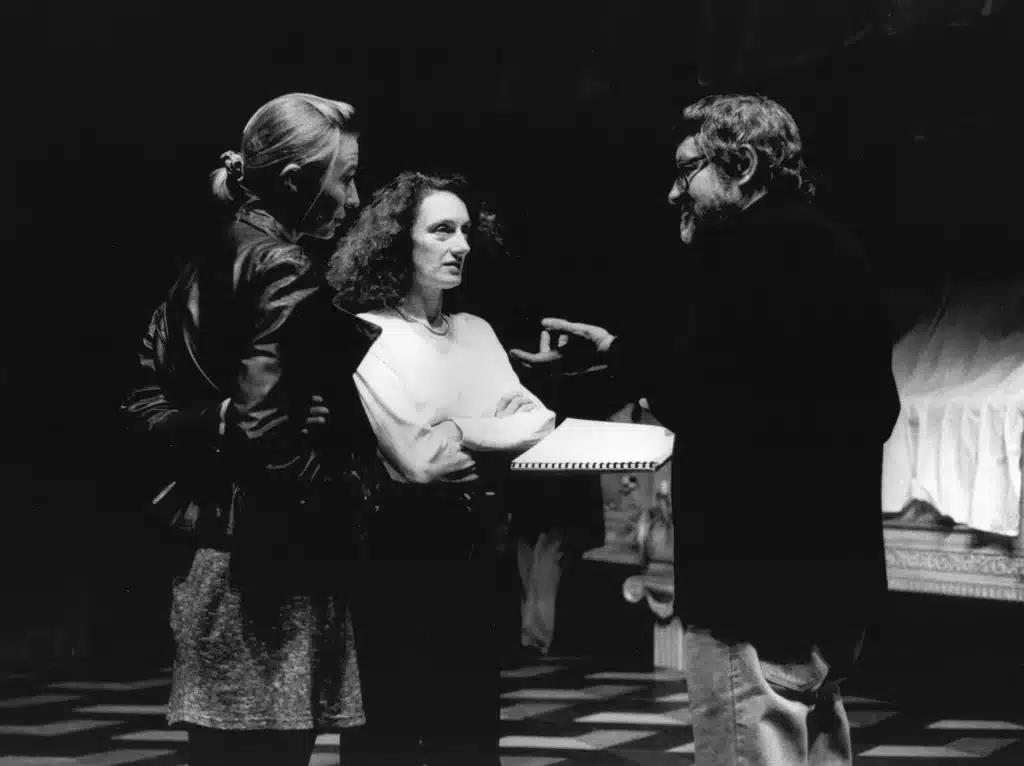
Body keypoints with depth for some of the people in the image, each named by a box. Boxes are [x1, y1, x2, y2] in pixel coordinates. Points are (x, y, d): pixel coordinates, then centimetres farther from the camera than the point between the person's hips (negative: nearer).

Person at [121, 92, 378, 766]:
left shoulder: (211, 264, 13)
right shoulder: (288, 275, -13)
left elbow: (147, 400, 14)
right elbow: (266, 431, -22)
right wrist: (342, 500, -10)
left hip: (212, 556, 9)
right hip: (274, 567, -9)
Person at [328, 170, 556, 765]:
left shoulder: (476, 331, 12)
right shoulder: (366, 337, -8)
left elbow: (533, 419, 3)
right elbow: (417, 458, -18)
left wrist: (456, 435, -14)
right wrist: (492, 435, -7)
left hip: (473, 545, 6)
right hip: (401, 548, -6)